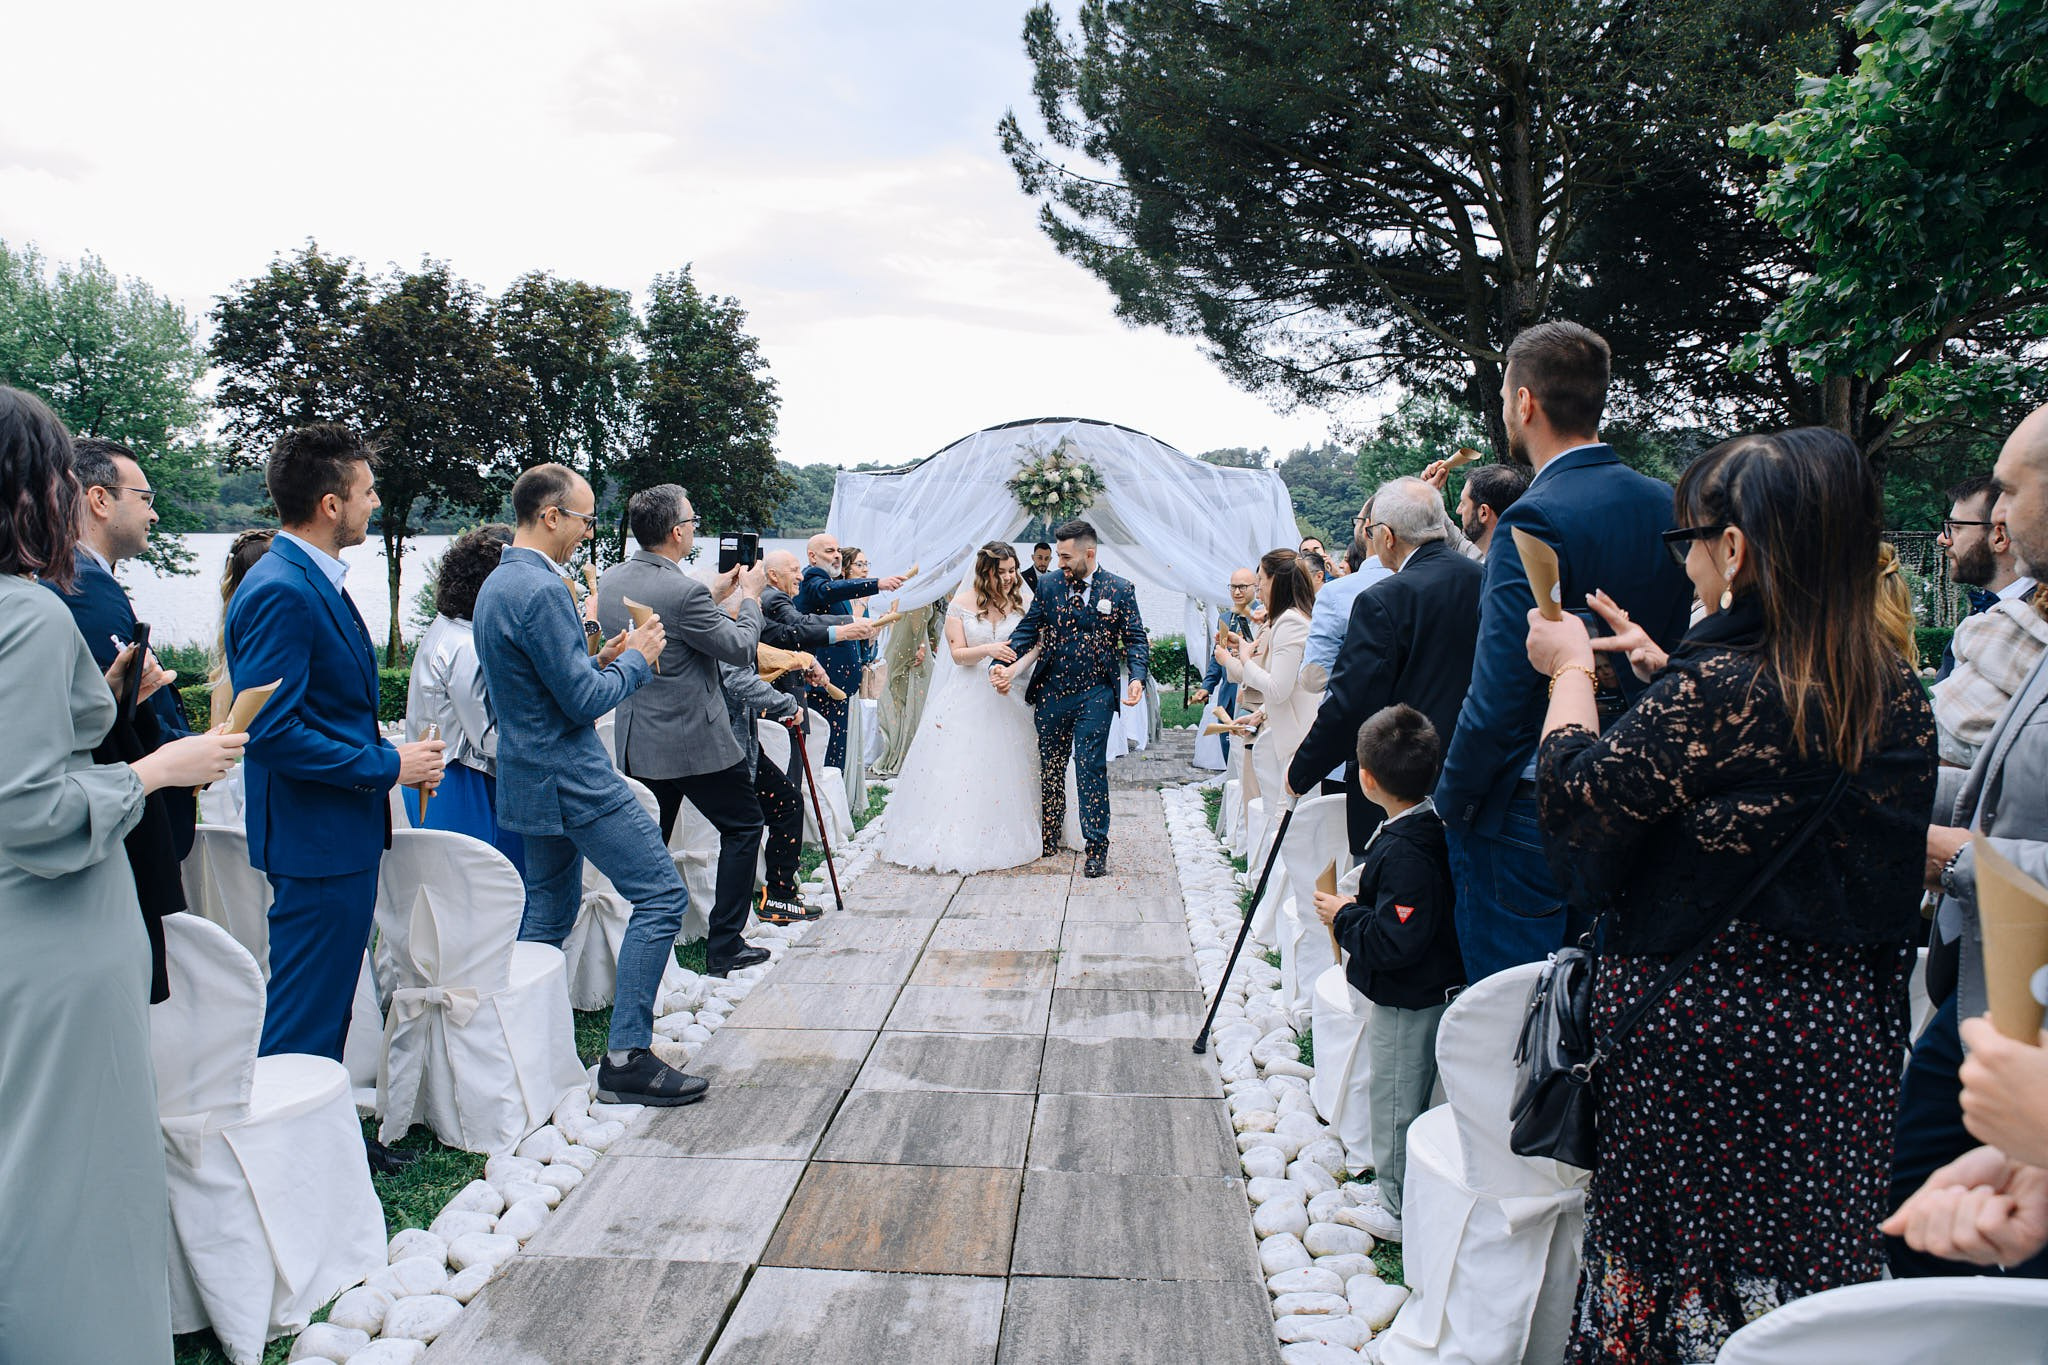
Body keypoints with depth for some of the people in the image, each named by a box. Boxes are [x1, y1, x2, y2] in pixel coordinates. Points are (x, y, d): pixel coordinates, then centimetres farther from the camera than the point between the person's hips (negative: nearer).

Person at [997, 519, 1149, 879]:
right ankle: (1048, 838, 31)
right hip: (1051, 691, 3)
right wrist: (1004, 666, -15)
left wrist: (1137, 677, -19)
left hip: (1094, 693, -3)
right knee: (1050, 766, 14)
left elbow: (1135, 639, -2)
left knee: (1091, 768, -6)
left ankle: (1097, 848, 2)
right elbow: (1026, 630, 1)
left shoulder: (1120, 589, -2)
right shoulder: (1049, 586, 3)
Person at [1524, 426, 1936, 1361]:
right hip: (1841, 1037, 6)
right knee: (1812, 1255, 18)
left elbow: (1583, 791, -13)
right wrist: (1664, 676, 20)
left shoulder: (1716, 688, -23)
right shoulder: (1899, 695, -1)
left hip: (1698, 1024, -6)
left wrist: (1571, 669, 3)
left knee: (1685, 1256, 12)